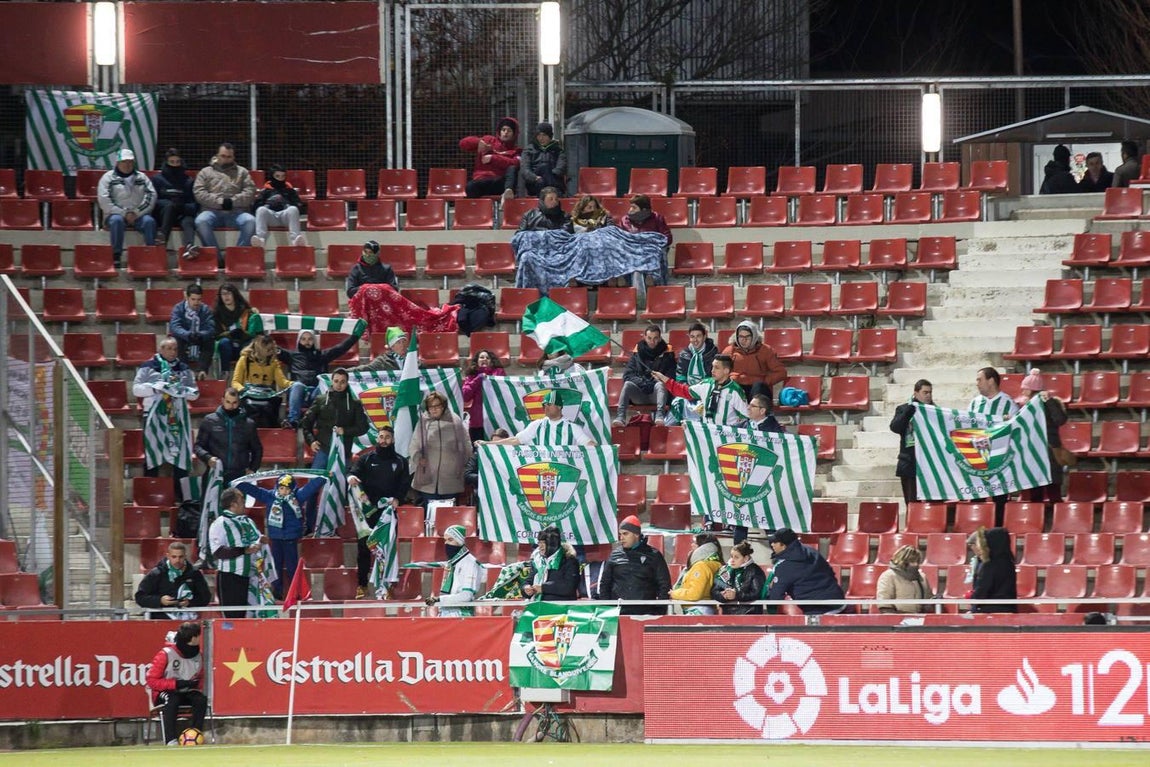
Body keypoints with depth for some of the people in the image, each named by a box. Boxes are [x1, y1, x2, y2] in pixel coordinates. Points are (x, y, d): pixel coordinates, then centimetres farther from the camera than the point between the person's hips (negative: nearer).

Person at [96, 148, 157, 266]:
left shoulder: (142, 177, 15)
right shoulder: (108, 178, 7)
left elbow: (151, 196, 4)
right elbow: (104, 201, -5)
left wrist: (136, 213, -11)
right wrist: (124, 214, -13)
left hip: (138, 215, 2)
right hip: (116, 214, -2)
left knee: (149, 221, -29)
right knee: (116, 220, -36)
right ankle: (116, 256, -34)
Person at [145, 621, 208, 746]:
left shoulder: (198, 656, 1)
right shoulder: (166, 654, -16)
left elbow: (201, 679, 17)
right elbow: (151, 680, -16)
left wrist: (195, 684, -8)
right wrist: (176, 684, -23)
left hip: (186, 693, 5)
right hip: (163, 693, -5)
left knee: (201, 699, -26)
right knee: (171, 700, -38)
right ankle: (170, 740, -44)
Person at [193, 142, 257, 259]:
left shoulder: (242, 172, 21)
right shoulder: (206, 172, 18)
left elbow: (250, 192, 7)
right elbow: (199, 194, 4)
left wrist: (233, 201, -9)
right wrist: (219, 201, -9)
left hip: (236, 211, 0)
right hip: (212, 211, 0)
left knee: (251, 221, -32)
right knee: (201, 221, -34)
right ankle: (216, 256, -27)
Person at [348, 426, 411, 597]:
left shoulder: (400, 462, 11)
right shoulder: (366, 459, 9)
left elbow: (405, 483, 8)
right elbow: (354, 472, -2)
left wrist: (397, 499, -10)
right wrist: (351, 477, -27)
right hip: (368, 510, 0)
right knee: (363, 546, -1)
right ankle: (362, 584, 6)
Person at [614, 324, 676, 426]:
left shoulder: (667, 352, 6)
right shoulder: (638, 351, 10)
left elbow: (670, 376, 0)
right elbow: (627, 375, 4)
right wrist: (641, 382, -12)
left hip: (656, 394, -2)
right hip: (640, 394, 2)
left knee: (660, 385, -33)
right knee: (628, 384, -27)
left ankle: (660, 416, -52)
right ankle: (620, 417, -39)